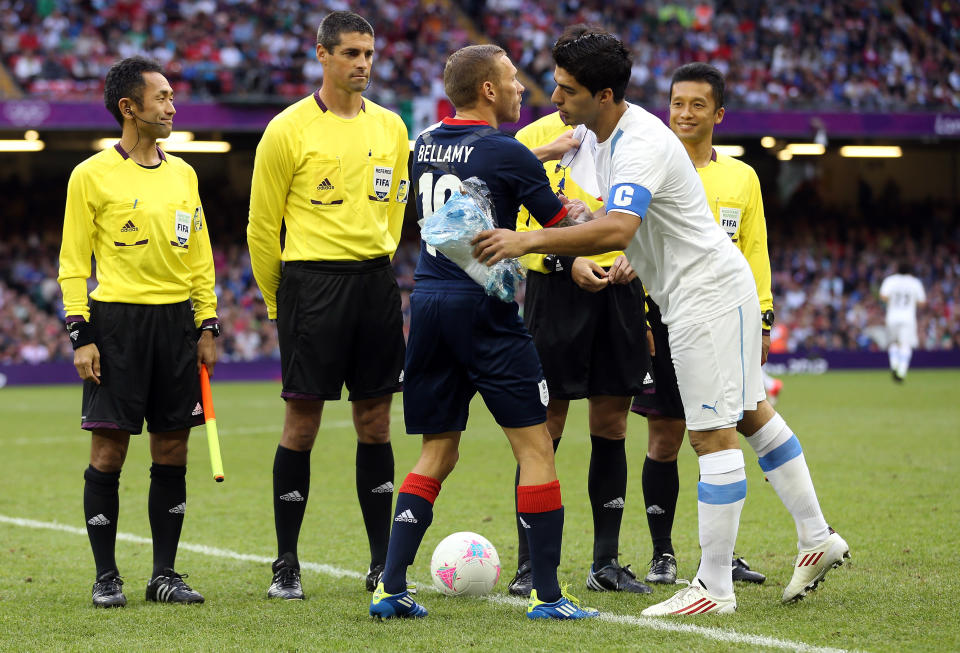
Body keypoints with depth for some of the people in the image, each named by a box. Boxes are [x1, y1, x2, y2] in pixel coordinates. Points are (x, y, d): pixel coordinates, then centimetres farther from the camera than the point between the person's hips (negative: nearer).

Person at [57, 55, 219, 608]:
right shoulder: (92, 175, -2)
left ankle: (164, 573, 13)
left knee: (172, 449, 5)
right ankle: (106, 577, 5)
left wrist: (207, 326, 10)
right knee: (109, 449, -4)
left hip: (177, 320, 5)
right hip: (117, 319, -5)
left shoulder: (182, 174, 12)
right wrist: (81, 335, -9)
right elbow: (73, 262, -2)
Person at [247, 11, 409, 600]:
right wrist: (279, 302, 5)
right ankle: (286, 566, 4)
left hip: (376, 281, 5)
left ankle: (383, 563, 12)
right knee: (303, 419, -3)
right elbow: (263, 225, 0)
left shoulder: (390, 127, 9)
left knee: (376, 419, 6)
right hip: (312, 280, -4)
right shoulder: (289, 130, -5)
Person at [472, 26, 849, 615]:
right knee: (751, 417, 17)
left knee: (714, 435, -8)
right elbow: (623, 223, 26)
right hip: (697, 294, 11)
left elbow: (617, 231, -42)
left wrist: (528, 240, -45)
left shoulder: (640, 146, -26)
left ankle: (714, 588, -5)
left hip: (709, 292, -11)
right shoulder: (609, 135, 6)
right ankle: (817, 540, 26)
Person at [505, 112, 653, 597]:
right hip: (554, 288, -4)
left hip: (620, 290, 4)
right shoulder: (534, 137, 0)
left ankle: (606, 563, 15)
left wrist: (633, 255, -4)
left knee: (611, 428, 7)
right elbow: (519, 224, -4)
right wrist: (567, 263, -17)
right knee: (545, 428, -3)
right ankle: (529, 566, 3)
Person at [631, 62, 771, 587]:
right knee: (664, 438, -1)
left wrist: (760, 321, 6)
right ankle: (662, 554, 8)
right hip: (664, 318, -2)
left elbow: (754, 253, 13)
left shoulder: (741, 178, 10)